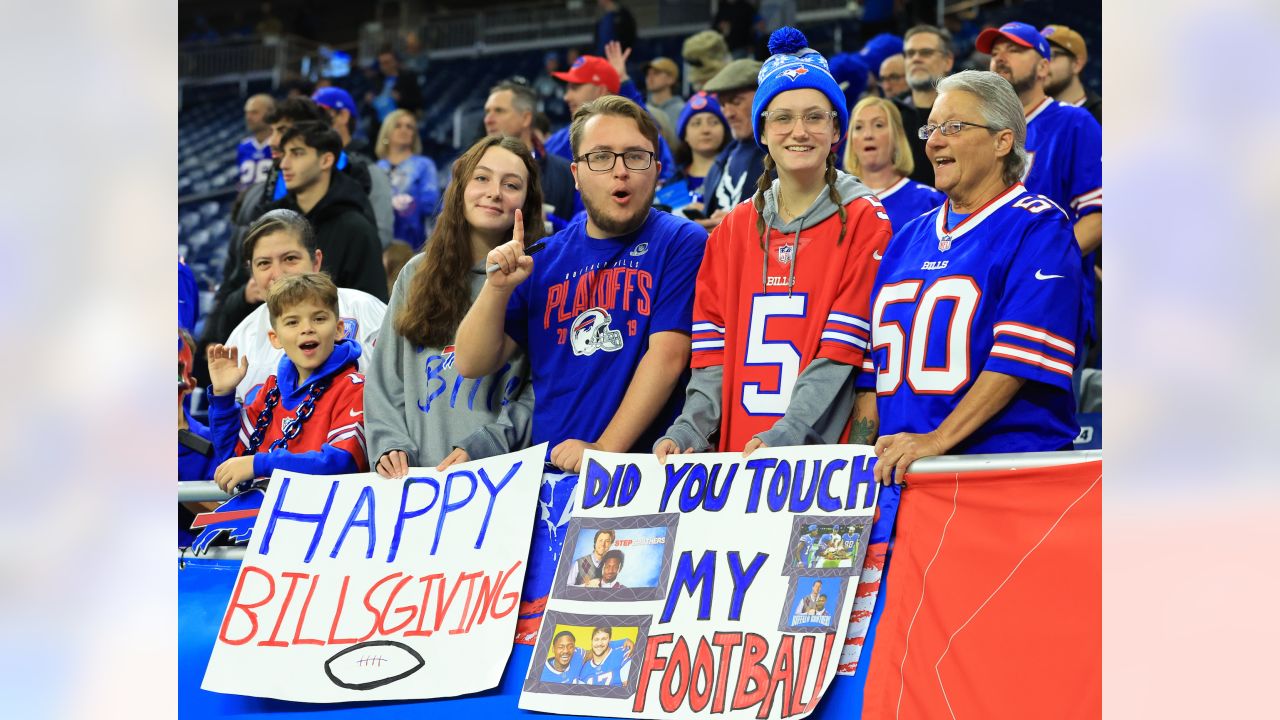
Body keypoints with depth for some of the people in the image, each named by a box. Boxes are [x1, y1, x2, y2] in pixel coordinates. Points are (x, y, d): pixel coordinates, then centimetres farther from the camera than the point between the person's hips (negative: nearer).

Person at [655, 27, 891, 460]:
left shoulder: (864, 222, -3)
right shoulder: (734, 229, 13)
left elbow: (840, 353, -11)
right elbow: (714, 350, 8)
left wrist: (784, 436, -22)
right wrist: (688, 431, -8)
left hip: (823, 452, -4)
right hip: (735, 454, 4)